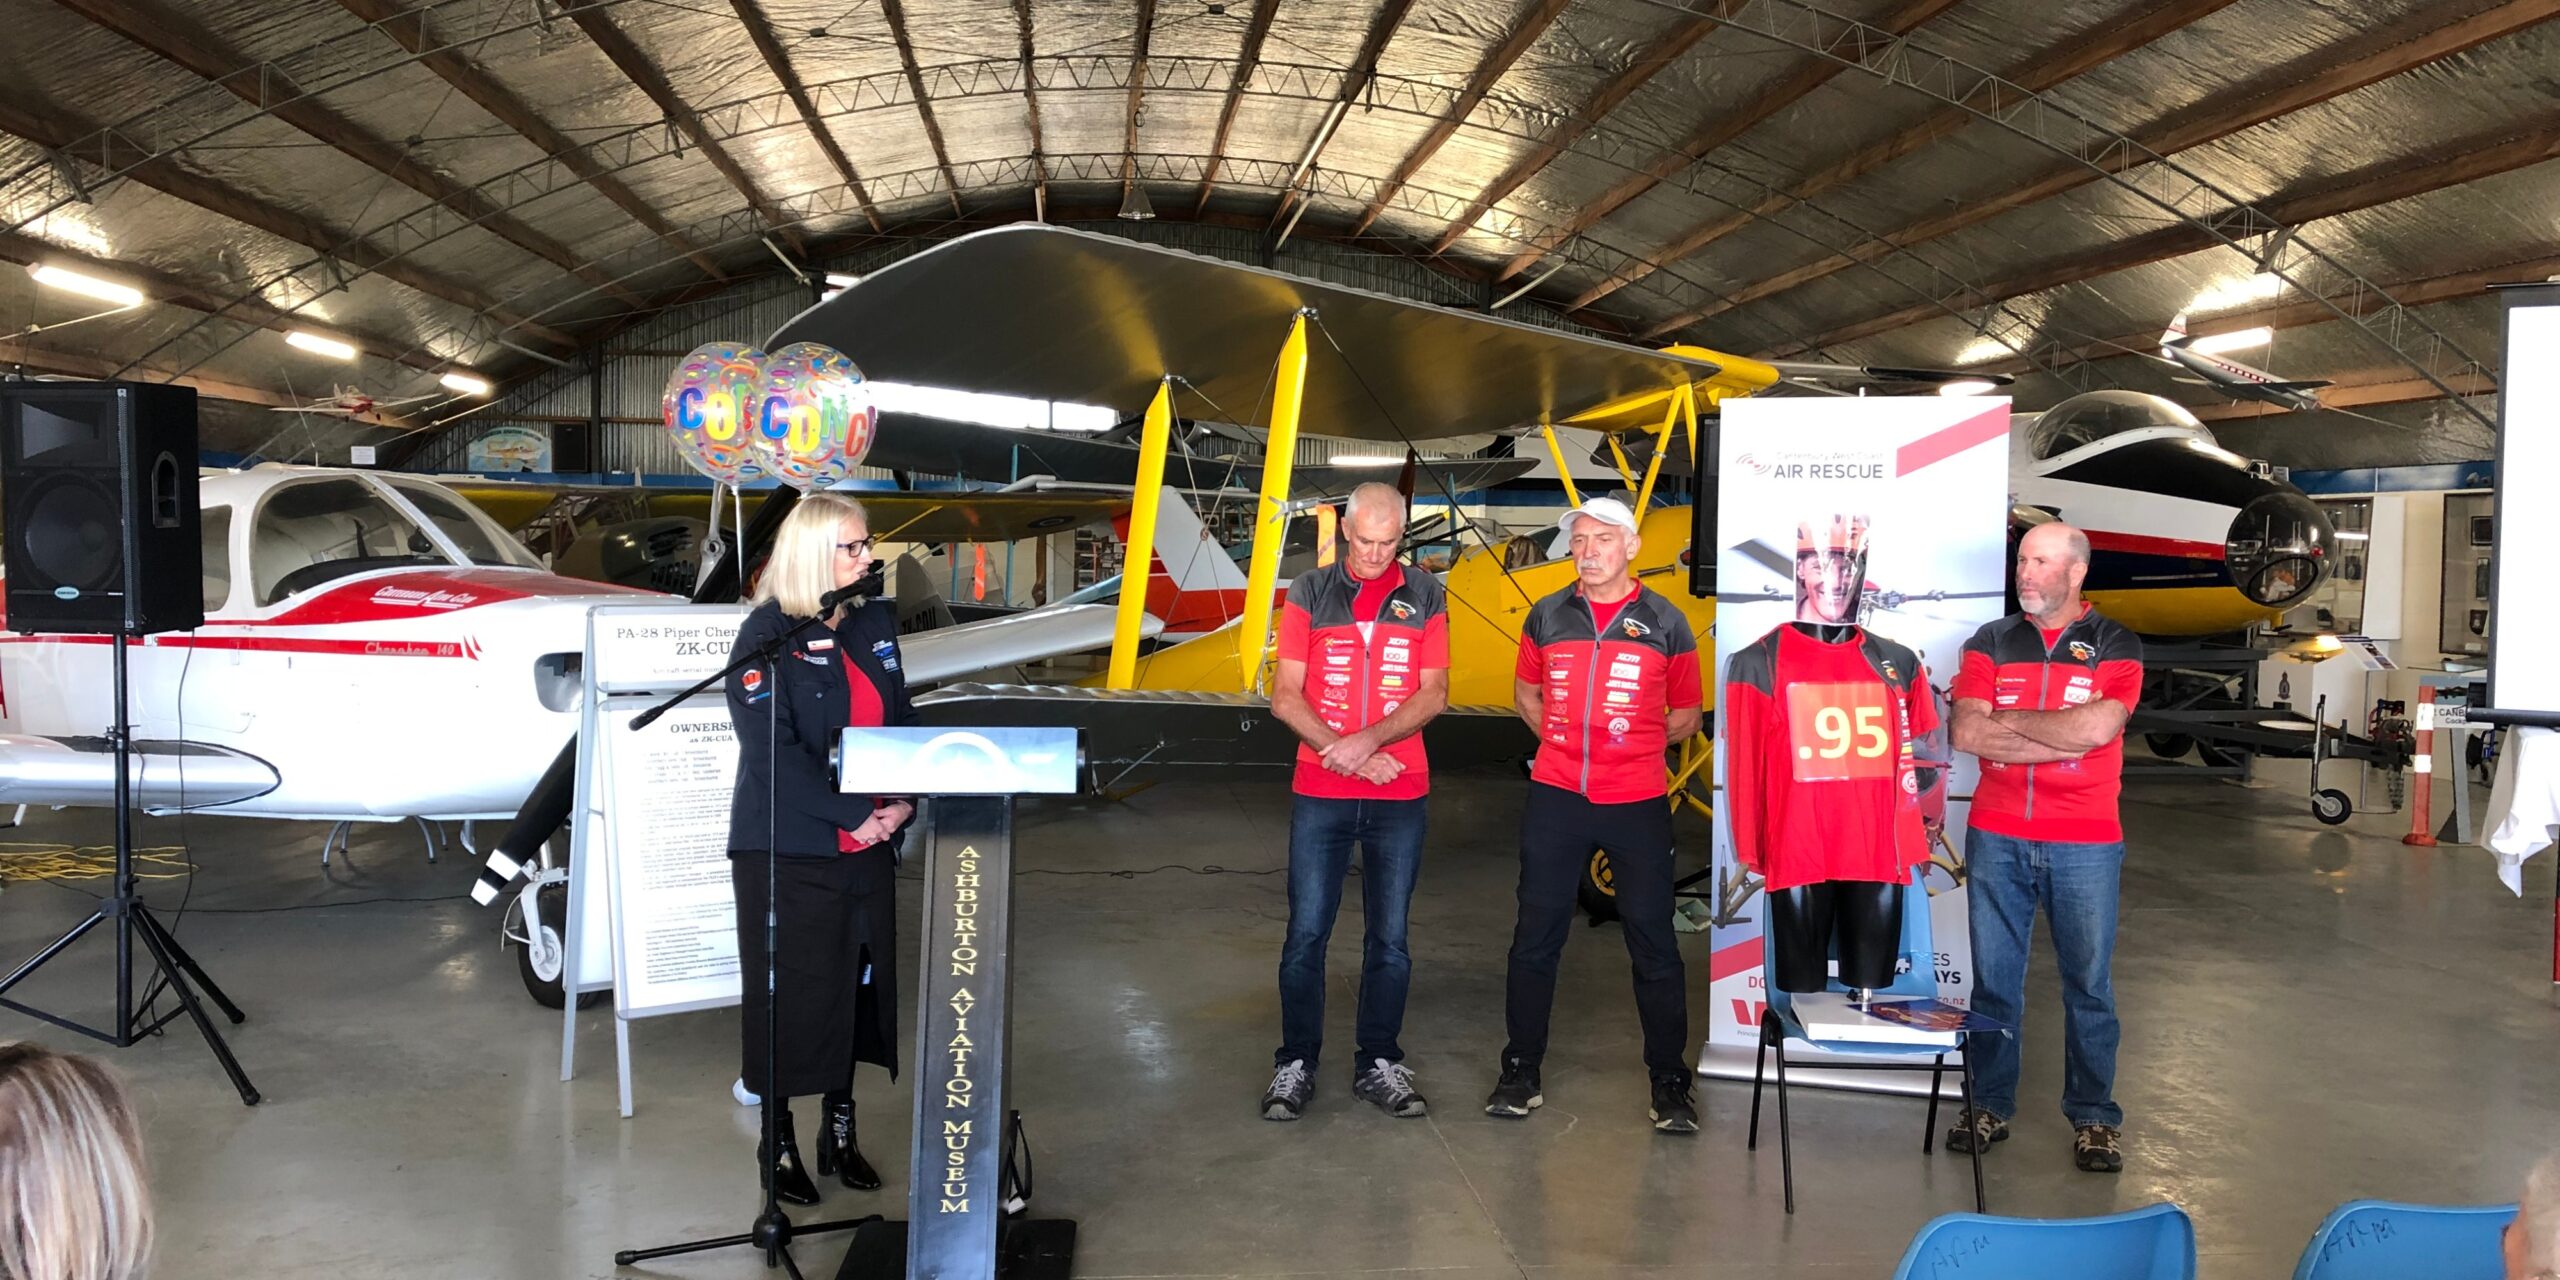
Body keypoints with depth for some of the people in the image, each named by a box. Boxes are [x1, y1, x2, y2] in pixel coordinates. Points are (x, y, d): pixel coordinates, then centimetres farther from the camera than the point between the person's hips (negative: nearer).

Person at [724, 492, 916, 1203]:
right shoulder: (767, 637, -11)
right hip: (788, 850, -6)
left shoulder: (875, 625, 8)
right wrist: (854, 816, -21)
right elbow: (773, 752, -18)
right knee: (789, 995, 4)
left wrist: (904, 801, -7)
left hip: (867, 849, 6)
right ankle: (778, 1143, 20)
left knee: (858, 986, 13)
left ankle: (840, 1131, 28)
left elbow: (902, 721, 10)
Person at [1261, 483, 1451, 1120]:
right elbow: (1285, 695, 0)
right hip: (1318, 792, -1)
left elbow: (1433, 693, -1)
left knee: (1389, 938, 6)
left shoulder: (1425, 597, 5)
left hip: (1400, 795, 1)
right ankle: (1295, 1065, 12)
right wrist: (1339, 750, -12)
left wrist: (1366, 740, -14)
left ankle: (1379, 1064, 17)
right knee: (1306, 932, 1)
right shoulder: (1308, 594, 3)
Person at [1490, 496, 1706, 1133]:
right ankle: (1520, 1072, 19)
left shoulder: (1665, 623, 1)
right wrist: (1570, 743, 9)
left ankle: (1669, 1082, 15)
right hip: (1555, 798, 2)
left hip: (1637, 802, -2)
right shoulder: (1547, 616, 6)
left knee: (1653, 942, 3)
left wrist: (1630, 745, 4)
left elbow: (1686, 715, 10)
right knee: (1536, 936, 7)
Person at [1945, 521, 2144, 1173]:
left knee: (2088, 983, 5)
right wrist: (2062, 737, -10)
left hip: (2084, 843, -2)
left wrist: (2009, 719, -7)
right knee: (1993, 978, 7)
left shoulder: (2114, 646, 3)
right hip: (1996, 837, 2)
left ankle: (2094, 1117, 16)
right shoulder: (1990, 643, 8)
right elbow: (1966, 733, -6)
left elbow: (2097, 727, -16)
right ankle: (1990, 1105, 18)